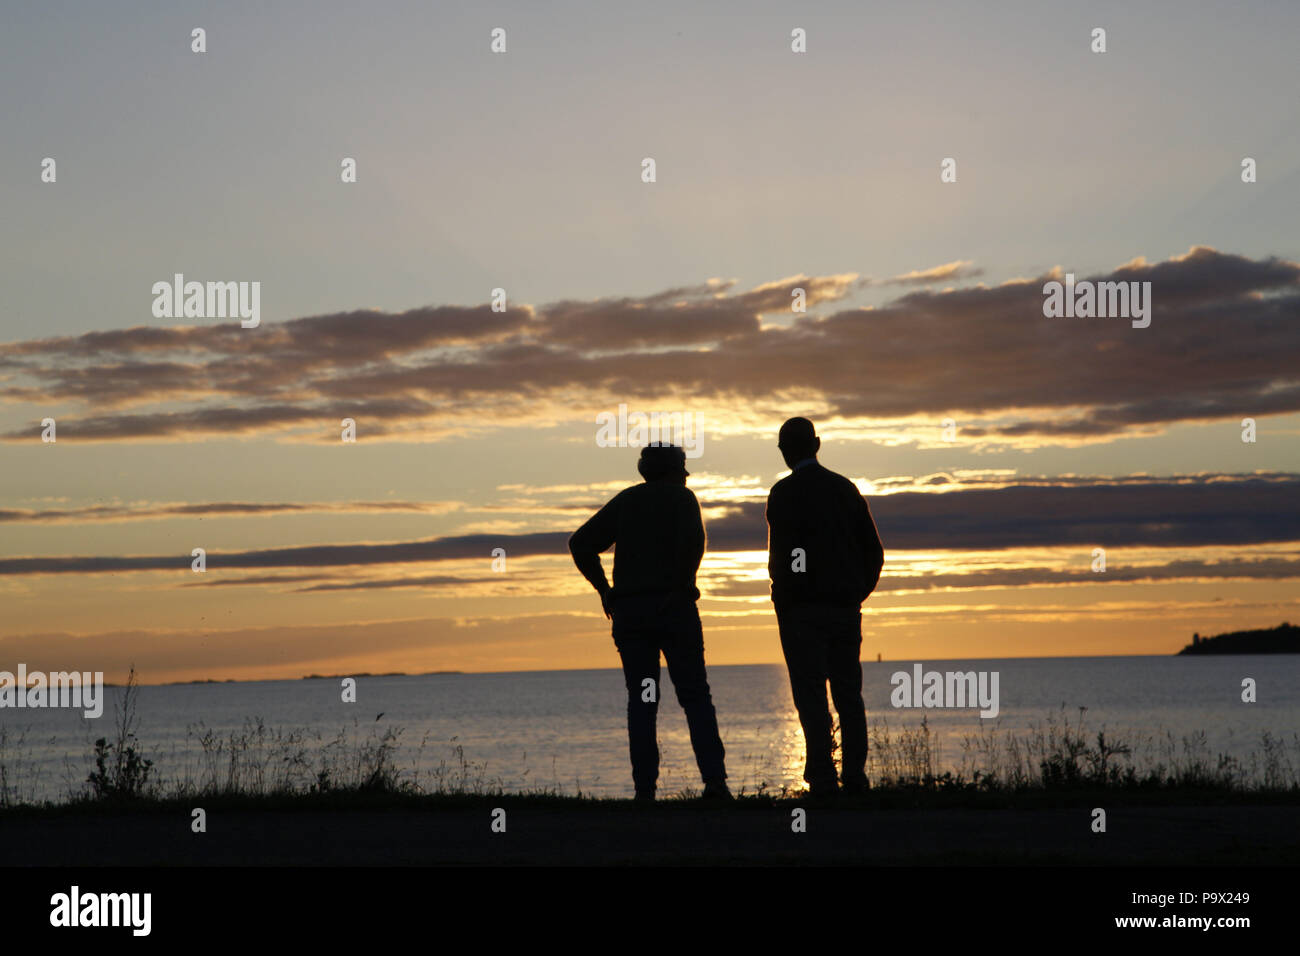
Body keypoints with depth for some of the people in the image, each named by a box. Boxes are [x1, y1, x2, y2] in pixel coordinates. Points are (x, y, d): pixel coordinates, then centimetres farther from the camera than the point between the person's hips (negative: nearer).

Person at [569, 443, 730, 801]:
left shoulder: (624, 500, 14)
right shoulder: (681, 498, 3)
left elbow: (581, 544, 6)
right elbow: (693, 540, -18)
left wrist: (604, 590, 8)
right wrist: (683, 585, -7)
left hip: (629, 611, 3)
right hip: (674, 609, -3)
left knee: (641, 703, 5)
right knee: (695, 697, 1)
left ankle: (645, 788, -3)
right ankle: (714, 779, -11)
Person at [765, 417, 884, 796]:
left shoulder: (784, 493, -6)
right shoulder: (846, 488, 11)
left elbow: (781, 553, -14)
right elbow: (874, 550, 12)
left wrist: (782, 602, -3)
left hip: (803, 608, -5)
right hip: (845, 608, 5)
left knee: (811, 694, -5)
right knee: (848, 692, 8)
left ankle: (823, 778, -10)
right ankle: (854, 776, 4)